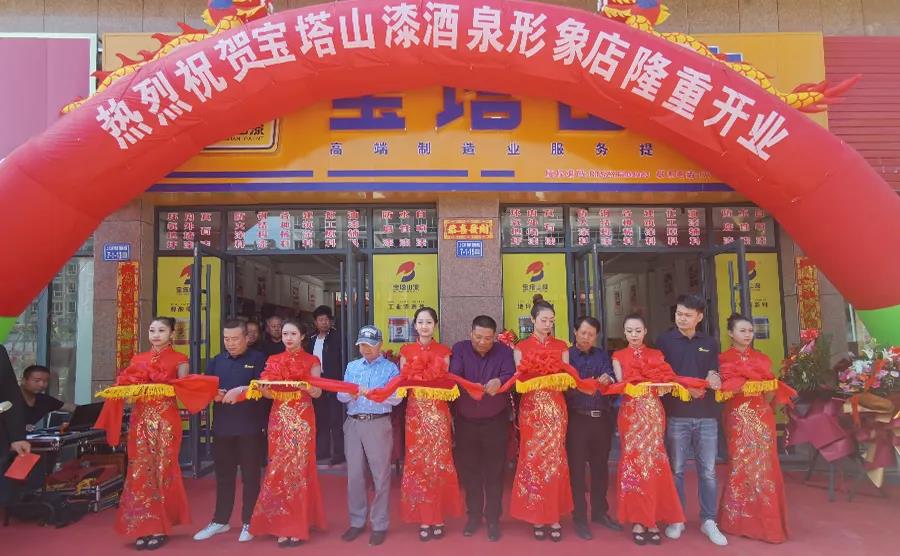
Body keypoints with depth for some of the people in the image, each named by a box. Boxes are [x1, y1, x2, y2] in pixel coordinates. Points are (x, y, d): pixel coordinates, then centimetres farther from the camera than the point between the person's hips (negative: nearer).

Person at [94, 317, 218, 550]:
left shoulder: (179, 359, 2)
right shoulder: (138, 359, 14)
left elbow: (183, 388, -9)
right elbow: (125, 386, 8)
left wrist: (165, 387, -26)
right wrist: (124, 392, -13)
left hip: (166, 421, -4)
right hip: (140, 421, 4)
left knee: (163, 470, -1)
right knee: (140, 472, 2)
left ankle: (160, 527, 6)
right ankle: (143, 527, 10)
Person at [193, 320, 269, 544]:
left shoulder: (258, 359, -2)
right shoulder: (217, 361, 12)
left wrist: (241, 390, -23)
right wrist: (213, 394, -11)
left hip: (251, 428, -4)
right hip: (222, 427, 4)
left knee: (250, 476, 5)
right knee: (223, 476, 14)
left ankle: (248, 523, 16)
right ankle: (220, 521, 27)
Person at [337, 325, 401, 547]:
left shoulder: (390, 368, 1)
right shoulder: (352, 366, 14)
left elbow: (396, 398, -11)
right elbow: (341, 395, 7)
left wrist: (371, 392, -23)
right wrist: (350, 394, -15)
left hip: (379, 424, -4)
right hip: (353, 423, 4)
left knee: (380, 475, 1)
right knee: (354, 475, 9)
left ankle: (379, 524, 13)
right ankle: (357, 521, 23)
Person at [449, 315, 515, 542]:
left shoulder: (504, 351, -4)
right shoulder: (459, 349, -4)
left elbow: (511, 376, -16)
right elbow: (453, 376, -16)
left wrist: (499, 381, -39)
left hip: (495, 421, -1)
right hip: (465, 421, 1)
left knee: (494, 472, 6)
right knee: (469, 471, 10)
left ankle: (493, 519, 18)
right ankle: (474, 515, 26)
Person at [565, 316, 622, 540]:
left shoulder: (602, 355, 10)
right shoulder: (566, 355, 1)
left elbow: (612, 379, -2)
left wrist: (608, 379, -24)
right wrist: (576, 387, -27)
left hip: (602, 418, 4)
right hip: (577, 419, -3)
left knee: (601, 466, 14)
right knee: (577, 468, 3)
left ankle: (600, 512, 29)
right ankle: (579, 517, 14)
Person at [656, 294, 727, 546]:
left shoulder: (710, 343, 12)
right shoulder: (664, 340, 3)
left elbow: (715, 374, 14)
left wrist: (714, 377, -9)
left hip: (707, 414, 2)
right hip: (676, 414, -2)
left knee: (708, 470, 6)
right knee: (676, 469, 5)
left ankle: (709, 521, 17)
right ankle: (676, 520, 17)